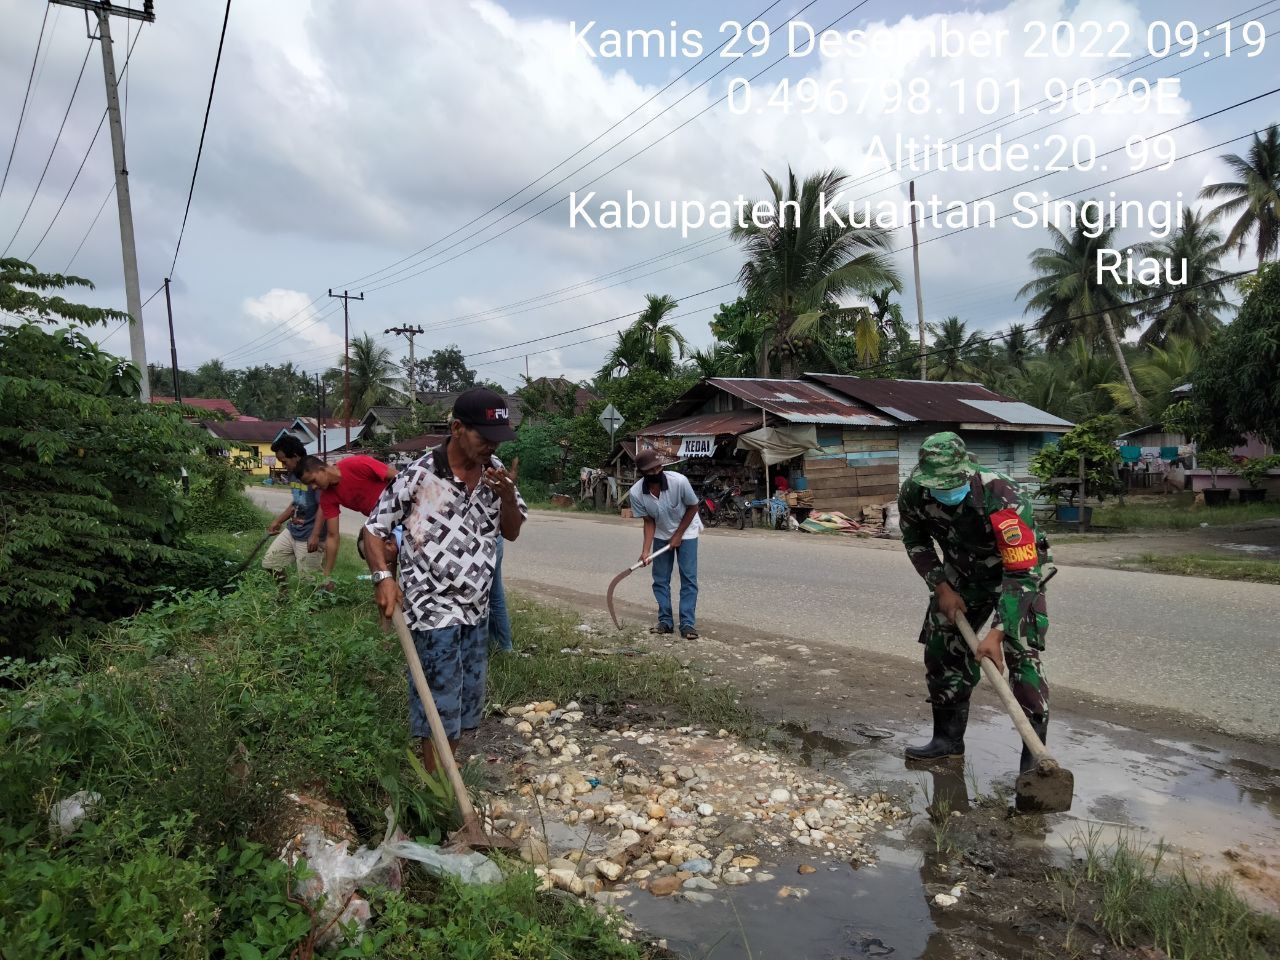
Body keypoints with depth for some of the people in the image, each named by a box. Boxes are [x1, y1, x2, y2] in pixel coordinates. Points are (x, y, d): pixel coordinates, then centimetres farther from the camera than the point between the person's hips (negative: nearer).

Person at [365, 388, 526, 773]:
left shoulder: (496, 471, -1)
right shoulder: (419, 476, -17)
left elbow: (512, 531, 7)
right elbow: (374, 528, -6)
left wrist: (508, 497, -12)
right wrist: (383, 576, -20)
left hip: (476, 608, 7)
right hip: (433, 608, -6)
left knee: (468, 698, 18)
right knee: (439, 702, 2)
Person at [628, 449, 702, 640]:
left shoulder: (679, 481, -32)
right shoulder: (636, 493, -25)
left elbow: (693, 507, -15)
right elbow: (649, 521, -12)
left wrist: (678, 535, -13)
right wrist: (646, 550, -22)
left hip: (686, 531, -2)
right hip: (661, 535, 3)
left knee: (689, 578, -8)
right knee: (660, 579, 2)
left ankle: (687, 624, -5)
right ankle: (665, 622, 12)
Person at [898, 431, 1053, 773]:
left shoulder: (1004, 498, -39)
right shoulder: (913, 495, -24)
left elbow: (1022, 573, -37)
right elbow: (916, 540, -1)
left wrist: (997, 633, -42)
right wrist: (942, 587, -10)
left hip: (1018, 570, -5)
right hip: (962, 573, 5)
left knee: (1020, 654, -19)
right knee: (941, 648, 5)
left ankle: (1035, 753, -9)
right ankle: (948, 739, 21)